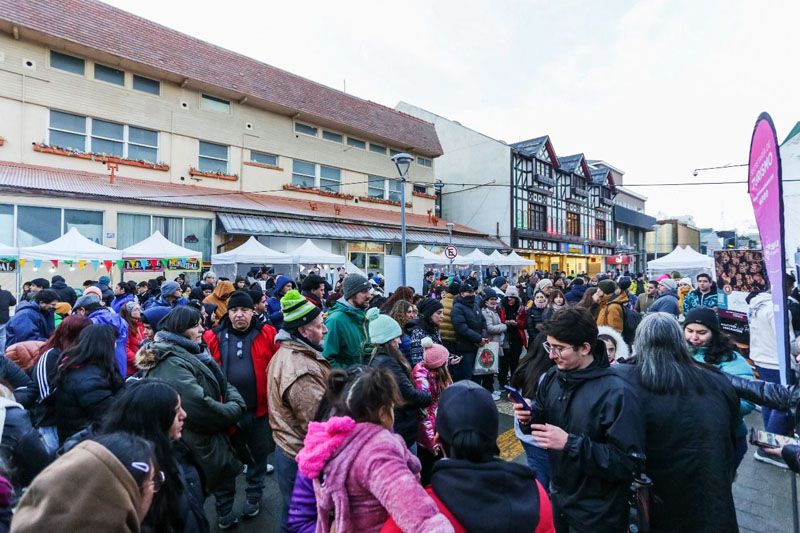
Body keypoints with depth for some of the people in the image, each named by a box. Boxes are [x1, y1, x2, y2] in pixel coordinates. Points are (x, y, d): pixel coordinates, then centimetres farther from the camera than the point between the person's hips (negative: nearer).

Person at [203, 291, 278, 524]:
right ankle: (224, 507, 35)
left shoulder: (267, 334, -5)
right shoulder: (213, 337, -3)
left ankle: (254, 496, 41)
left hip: (259, 409, 0)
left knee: (259, 454, 18)